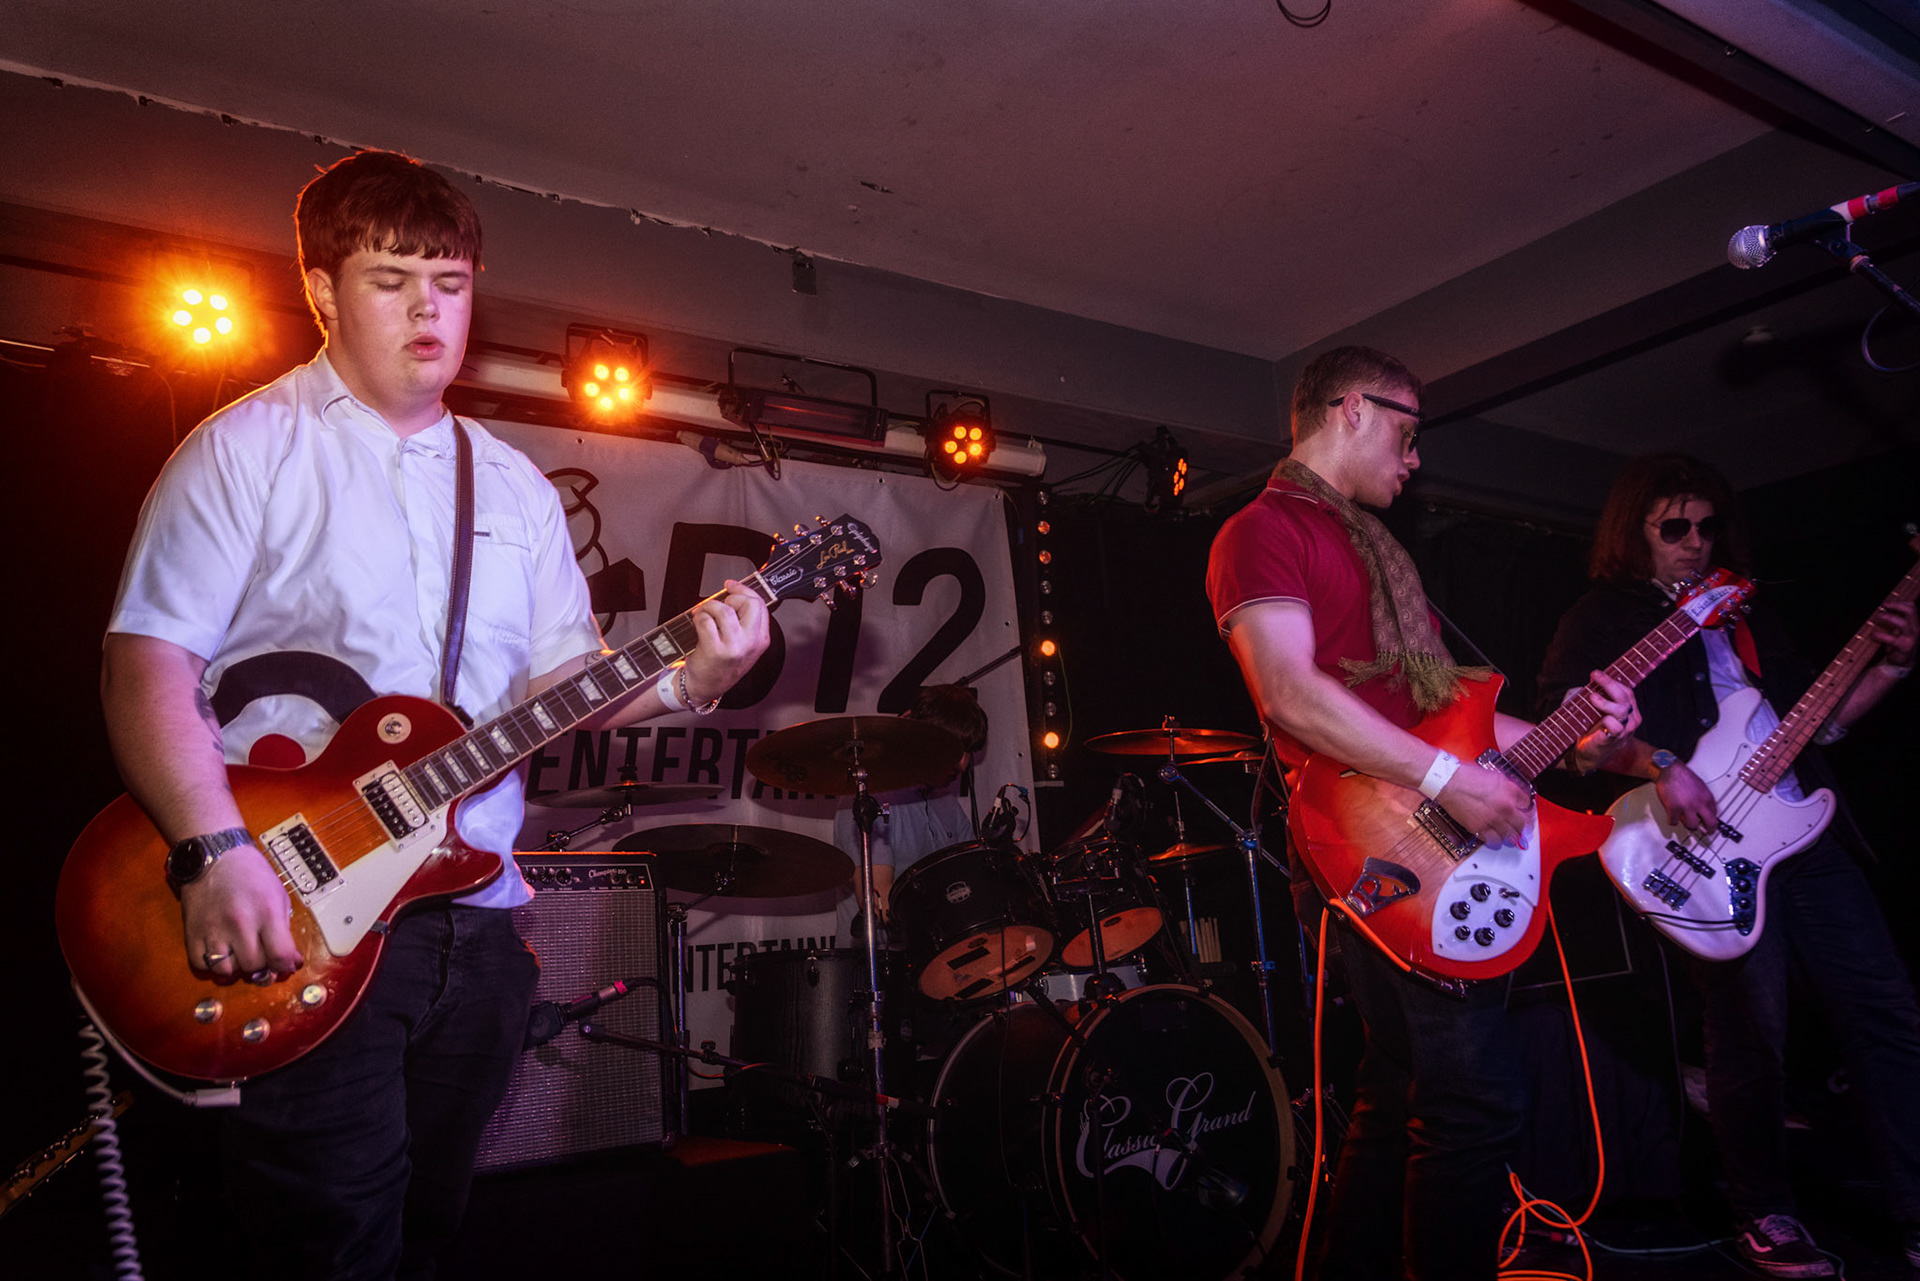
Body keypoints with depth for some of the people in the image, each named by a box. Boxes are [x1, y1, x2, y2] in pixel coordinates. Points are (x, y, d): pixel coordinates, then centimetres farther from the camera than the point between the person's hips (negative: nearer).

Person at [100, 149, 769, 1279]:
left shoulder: (515, 486, 13)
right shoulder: (251, 449, -3)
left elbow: (564, 674, 9)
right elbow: (148, 660, -11)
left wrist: (685, 680, -10)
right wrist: (215, 850, -24)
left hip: (476, 918, 6)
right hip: (300, 924, -5)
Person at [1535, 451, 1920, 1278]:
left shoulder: (1745, 611, 24)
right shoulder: (1602, 619, 4)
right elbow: (1564, 720, -11)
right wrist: (1658, 764, -22)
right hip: (1711, 850, -7)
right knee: (1752, 1036, -4)